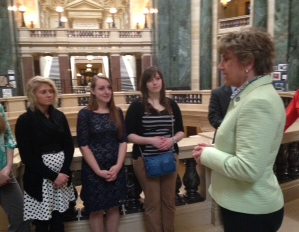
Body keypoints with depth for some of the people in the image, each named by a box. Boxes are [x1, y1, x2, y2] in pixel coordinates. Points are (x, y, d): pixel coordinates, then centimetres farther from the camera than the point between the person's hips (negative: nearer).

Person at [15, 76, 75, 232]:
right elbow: (27, 156, -11)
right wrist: (53, 176, -14)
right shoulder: (25, 120, -8)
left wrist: (64, 172, -9)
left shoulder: (59, 116, 5)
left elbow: (69, 146, 4)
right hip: (39, 179, -4)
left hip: (62, 174, 4)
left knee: (58, 218, 13)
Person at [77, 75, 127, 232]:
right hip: (93, 170, -3)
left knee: (113, 207, 14)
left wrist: (118, 166, -10)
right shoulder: (85, 114, -7)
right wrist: (98, 170, -14)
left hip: (115, 168, 3)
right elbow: (83, 145, -10)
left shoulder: (117, 112, 3)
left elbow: (123, 141, 2)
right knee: (96, 210, 10)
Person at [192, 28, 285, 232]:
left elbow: (248, 168, -31)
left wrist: (208, 155, -17)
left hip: (250, 210, -9)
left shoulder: (258, 102, -26)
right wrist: (214, 149, 1)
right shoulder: (251, 95, 6)